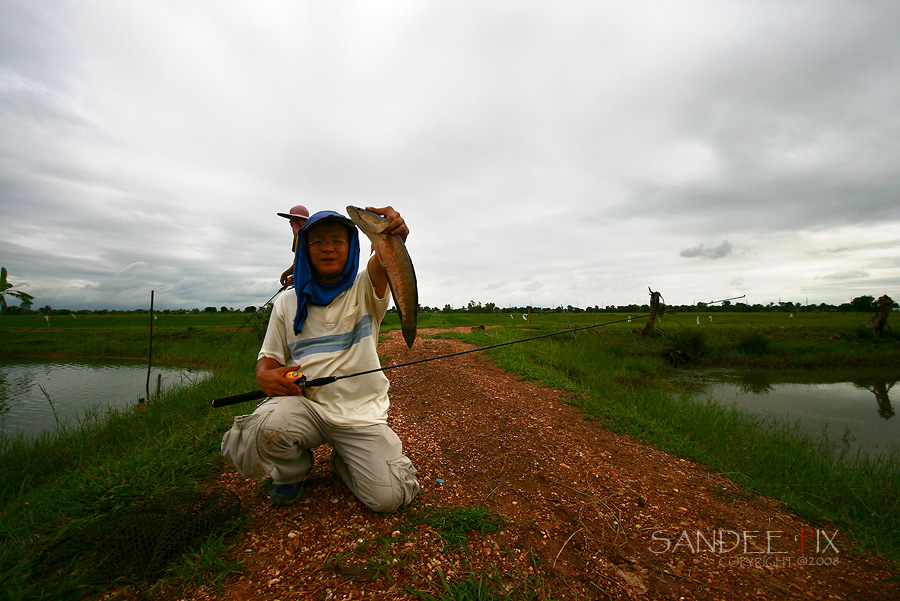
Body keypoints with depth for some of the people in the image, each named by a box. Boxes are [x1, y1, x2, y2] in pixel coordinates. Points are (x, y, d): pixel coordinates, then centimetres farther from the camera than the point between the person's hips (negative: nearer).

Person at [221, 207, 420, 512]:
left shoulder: (364, 289, 0)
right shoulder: (287, 303, 8)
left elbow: (382, 262, -24)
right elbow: (269, 357, 13)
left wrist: (395, 237, -48)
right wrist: (265, 375, -13)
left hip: (362, 412, -1)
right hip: (304, 404, 2)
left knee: (388, 498, -12)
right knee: (265, 428, -32)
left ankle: (343, 460, 21)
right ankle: (292, 471, 5)